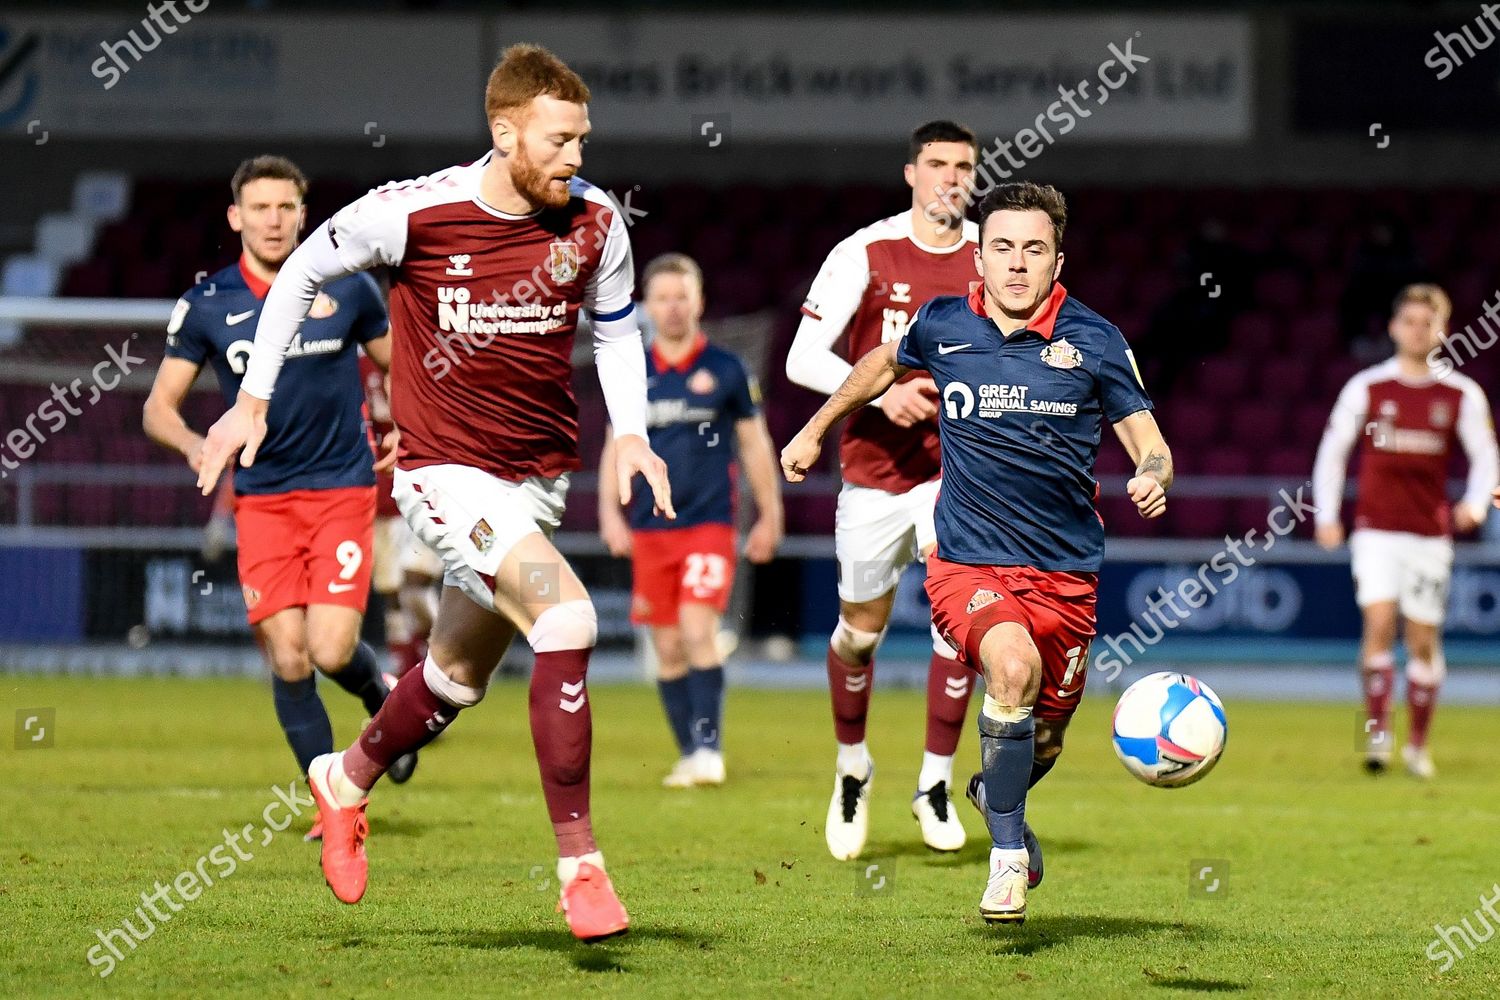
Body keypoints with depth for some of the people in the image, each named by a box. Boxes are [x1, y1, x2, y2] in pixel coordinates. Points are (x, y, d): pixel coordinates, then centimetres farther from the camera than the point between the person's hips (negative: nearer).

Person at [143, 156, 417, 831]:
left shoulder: (346, 288, 0)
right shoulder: (206, 305, 0)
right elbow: (158, 407, 4)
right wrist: (194, 443, -18)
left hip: (342, 490, -1)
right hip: (262, 498, 1)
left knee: (331, 650, -15)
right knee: (288, 660, -7)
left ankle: (383, 703, 21)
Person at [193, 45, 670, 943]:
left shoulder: (596, 223, -5)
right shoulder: (413, 214, -16)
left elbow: (618, 328, 13)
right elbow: (305, 271, 1)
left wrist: (631, 433, -2)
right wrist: (253, 400, 2)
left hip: (539, 478, 5)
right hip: (446, 468, -5)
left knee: (459, 677, 19)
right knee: (568, 618, -25)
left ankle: (346, 781, 50)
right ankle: (581, 864, -19)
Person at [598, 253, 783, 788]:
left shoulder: (726, 370, 2)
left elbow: (755, 444, 8)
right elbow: (615, 448, 13)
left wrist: (770, 516, 8)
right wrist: (610, 512, 0)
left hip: (709, 526, -3)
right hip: (649, 530, 3)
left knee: (699, 631, -17)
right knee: (668, 648, 4)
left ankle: (709, 747, -15)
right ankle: (688, 755, 12)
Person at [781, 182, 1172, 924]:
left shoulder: (1093, 341, -4)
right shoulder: (943, 326, -1)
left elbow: (1147, 443, 2)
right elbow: (884, 364, 22)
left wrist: (1152, 479, -21)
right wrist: (815, 429, 30)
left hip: (1066, 575, 2)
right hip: (968, 562, -2)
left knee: (1043, 738, 11)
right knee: (1013, 665, -32)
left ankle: (997, 795, 50)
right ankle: (1007, 856, -17)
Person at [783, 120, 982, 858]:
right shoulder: (865, 255, -7)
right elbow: (803, 359, -11)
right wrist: (880, 392, -25)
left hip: (957, 465, 1)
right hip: (873, 465, -1)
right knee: (861, 629, 9)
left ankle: (936, 781, -5)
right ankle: (852, 769, 34)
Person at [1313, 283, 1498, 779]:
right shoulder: (1366, 388, 2)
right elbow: (1333, 449, 8)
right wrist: (1326, 515, 2)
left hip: (1430, 532, 1)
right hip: (1376, 528, -1)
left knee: (1423, 639, 4)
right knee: (1379, 623, -17)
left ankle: (1418, 743, 17)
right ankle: (1377, 730, -11)